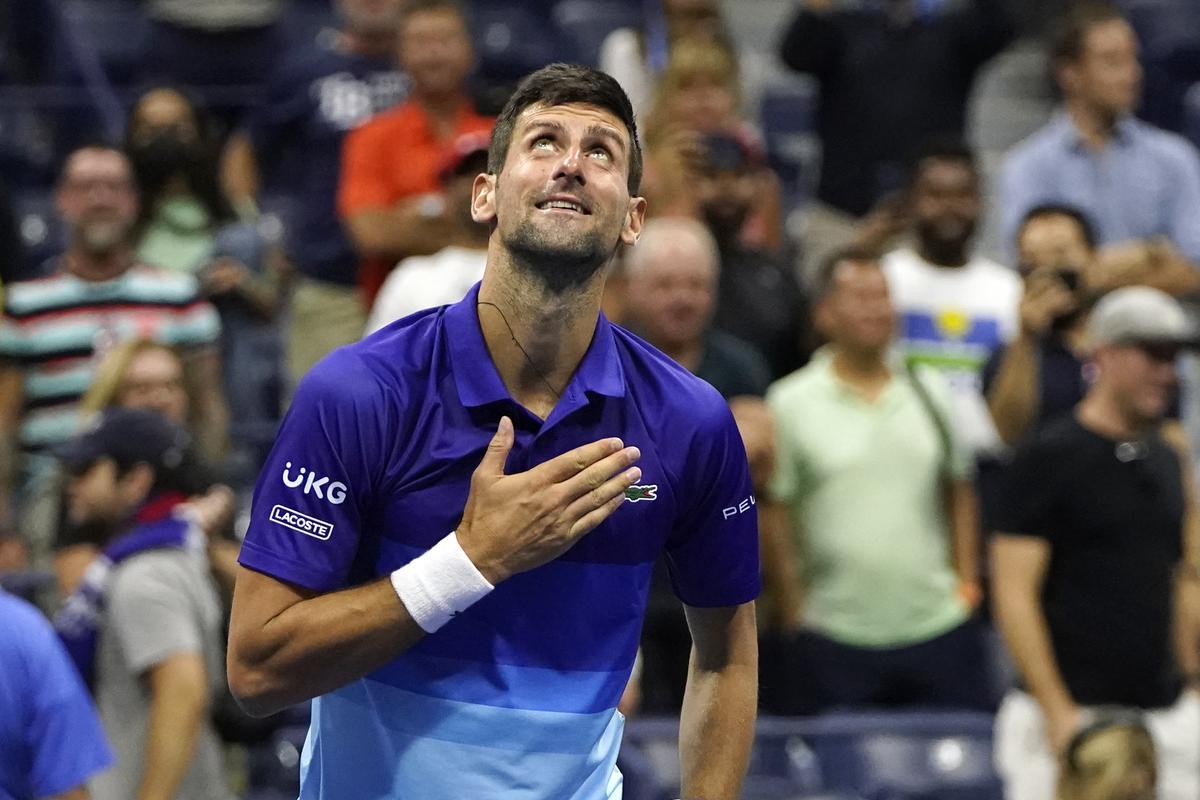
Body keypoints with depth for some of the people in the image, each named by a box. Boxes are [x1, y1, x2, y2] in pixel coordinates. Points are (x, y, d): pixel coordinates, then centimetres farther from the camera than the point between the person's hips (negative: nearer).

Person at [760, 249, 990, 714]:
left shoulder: (930, 392, 11)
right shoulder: (791, 404, -3)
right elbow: (772, 519, -3)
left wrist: (967, 581, 8)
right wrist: (792, 614, -6)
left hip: (939, 631, 3)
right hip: (832, 640, -3)